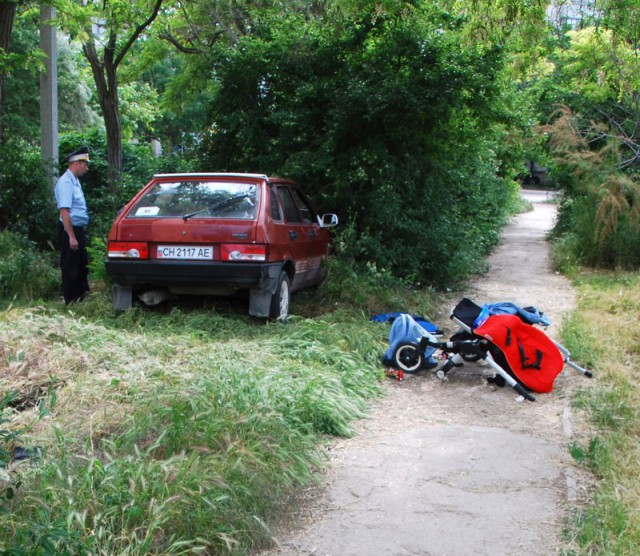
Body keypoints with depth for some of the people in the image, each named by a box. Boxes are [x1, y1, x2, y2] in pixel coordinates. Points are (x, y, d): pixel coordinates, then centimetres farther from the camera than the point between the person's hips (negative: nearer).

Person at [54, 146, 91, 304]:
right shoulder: (65, 182, -18)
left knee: (82, 266, 18)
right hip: (70, 230, -10)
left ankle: (82, 296, 31)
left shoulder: (75, 181, 12)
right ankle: (71, 302, 10)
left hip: (79, 230, 10)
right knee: (70, 268, 1)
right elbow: (64, 211, -25)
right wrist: (71, 237, -27)